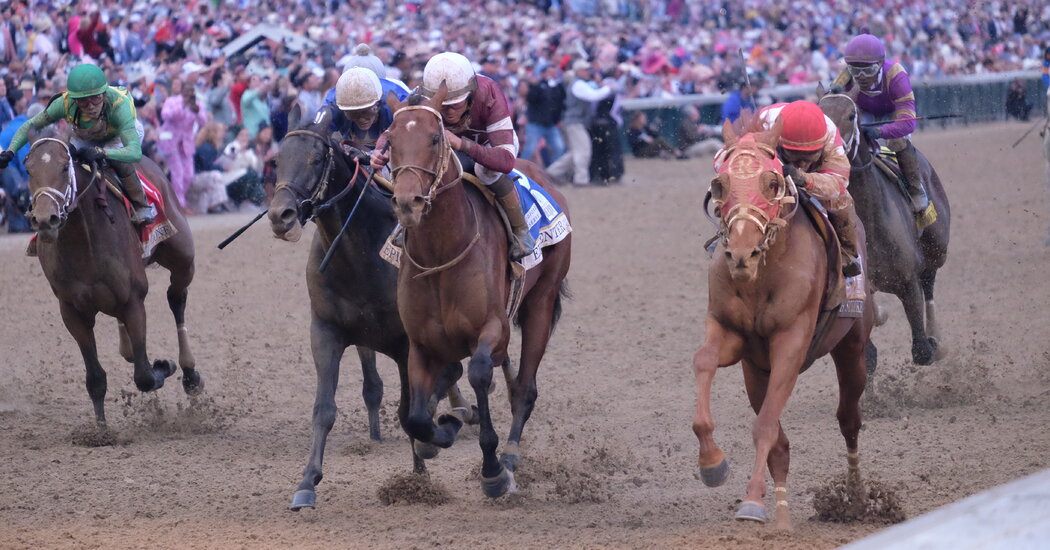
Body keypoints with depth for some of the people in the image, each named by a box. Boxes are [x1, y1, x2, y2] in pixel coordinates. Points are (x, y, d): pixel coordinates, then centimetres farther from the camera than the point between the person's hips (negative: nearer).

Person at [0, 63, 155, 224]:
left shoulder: (118, 105, -45)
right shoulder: (65, 103, -35)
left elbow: (135, 152, -54)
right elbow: (31, 125, -21)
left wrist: (102, 152, -69)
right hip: (86, 138, 4)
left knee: (118, 159, -34)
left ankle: (141, 206, -11)